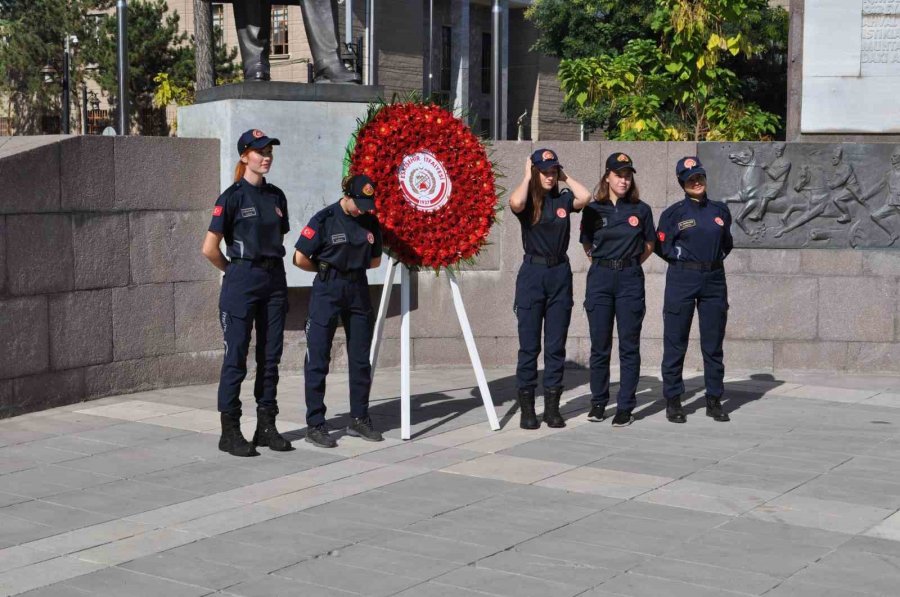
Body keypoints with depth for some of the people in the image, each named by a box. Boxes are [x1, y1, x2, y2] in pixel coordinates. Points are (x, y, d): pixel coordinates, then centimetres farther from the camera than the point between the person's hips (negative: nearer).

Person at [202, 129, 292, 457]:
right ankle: (230, 432, 5)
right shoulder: (233, 196, -8)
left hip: (274, 280, 6)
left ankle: (266, 426, 18)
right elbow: (210, 248, -10)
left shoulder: (276, 196, 10)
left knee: (270, 356, 9)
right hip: (242, 282, -6)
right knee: (236, 357, -1)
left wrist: (272, 266, 9)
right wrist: (234, 269, 2)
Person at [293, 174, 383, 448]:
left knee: (361, 358, 9)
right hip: (327, 292, -5)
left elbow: (374, 260, 17)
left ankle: (359, 419, 20)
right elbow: (300, 259, -9)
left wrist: (352, 265, 7)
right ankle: (315, 425, 3)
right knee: (318, 359, -2)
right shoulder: (324, 219, -10)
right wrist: (328, 270, 4)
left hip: (358, 290, 5)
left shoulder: (371, 222, 5)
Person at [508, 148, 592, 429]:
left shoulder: (563, 199, 6)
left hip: (560, 274, 3)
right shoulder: (527, 201, -2)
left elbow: (585, 197, -14)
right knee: (529, 345, 1)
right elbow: (515, 203, -25)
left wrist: (565, 176, 0)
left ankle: (552, 406, 13)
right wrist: (527, 175, -9)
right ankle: (526, 408, 7)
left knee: (556, 345, 6)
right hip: (532, 273, -3)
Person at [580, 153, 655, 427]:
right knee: (600, 345, 4)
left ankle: (625, 407, 5)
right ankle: (598, 402, 17)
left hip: (630, 280, 0)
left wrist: (629, 264, 9)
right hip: (600, 278, 1)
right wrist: (604, 264, 8)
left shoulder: (641, 210, 3)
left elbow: (649, 245, 15)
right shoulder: (593, 209, 3)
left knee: (629, 346, 0)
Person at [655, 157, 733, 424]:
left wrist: (715, 256, 8)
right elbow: (662, 247, 1)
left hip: (714, 280, 3)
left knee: (713, 343, 7)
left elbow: (727, 243, 21)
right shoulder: (674, 212, 1)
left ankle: (714, 400, 15)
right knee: (676, 342, 0)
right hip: (682, 279, -3)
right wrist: (685, 256, -4)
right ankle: (673, 401, 8)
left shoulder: (720, 210, 11)